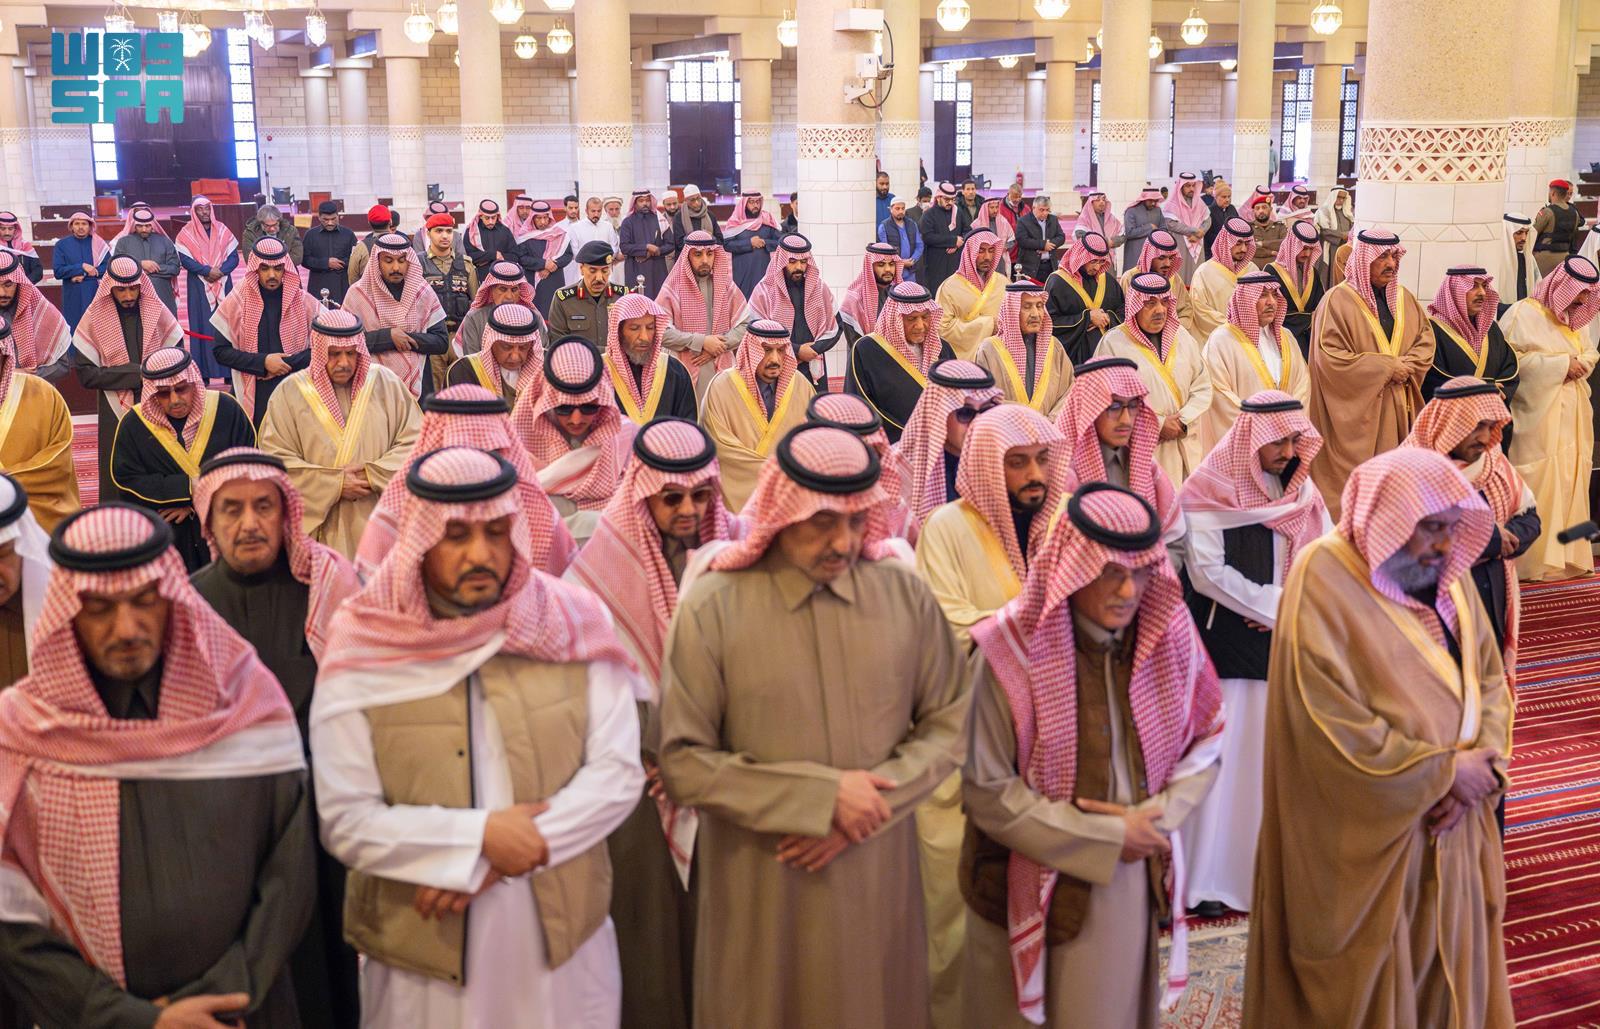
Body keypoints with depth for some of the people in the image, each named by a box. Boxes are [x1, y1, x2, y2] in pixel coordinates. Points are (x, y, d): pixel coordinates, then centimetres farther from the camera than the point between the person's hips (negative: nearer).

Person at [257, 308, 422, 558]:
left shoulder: (385, 383, 3)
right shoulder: (290, 392, -1)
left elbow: (414, 442, 3)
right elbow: (276, 461, -5)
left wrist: (374, 475, -10)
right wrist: (335, 484, -11)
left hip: (379, 520, 1)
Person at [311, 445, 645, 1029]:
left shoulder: (572, 626, -5)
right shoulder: (362, 654, -9)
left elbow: (618, 775, -7)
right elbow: (346, 822, -11)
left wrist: (496, 860, -16)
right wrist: (480, 837, -19)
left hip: (564, 935, 2)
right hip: (424, 948, -1)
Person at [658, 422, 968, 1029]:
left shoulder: (905, 594, -3)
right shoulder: (712, 608, -11)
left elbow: (948, 725, 3)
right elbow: (684, 764, -12)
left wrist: (868, 811, -12)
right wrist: (822, 797, -16)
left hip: (879, 875, 3)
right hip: (760, 888, -2)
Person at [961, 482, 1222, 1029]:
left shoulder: (1170, 635, -5)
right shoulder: (1010, 650, -20)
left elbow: (1204, 747, 6)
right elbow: (988, 791, -17)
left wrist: (1148, 818, -11)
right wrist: (1106, 838, -15)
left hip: (1133, 883, 4)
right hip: (1035, 891, -4)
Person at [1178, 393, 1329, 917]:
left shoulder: (1302, 491, 10)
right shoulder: (1209, 491, -8)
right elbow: (1207, 572, -14)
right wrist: (1278, 603, -8)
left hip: (1288, 644, 5)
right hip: (1226, 645, -5)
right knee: (1222, 755, -3)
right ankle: (1209, 879, 6)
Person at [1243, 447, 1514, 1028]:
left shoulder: (1449, 575, 3)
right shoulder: (1324, 579, -19)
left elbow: (1490, 681, 7)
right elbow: (1332, 726, -23)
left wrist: (1483, 767, -12)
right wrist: (1446, 771, -16)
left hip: (1449, 829, 6)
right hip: (1365, 842, -6)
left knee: (1447, 974, 17)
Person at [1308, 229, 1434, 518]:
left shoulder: (1403, 297, 10)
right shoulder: (1338, 300, -10)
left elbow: (1425, 339, 16)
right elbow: (1329, 357, -16)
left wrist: (1406, 365, -6)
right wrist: (1385, 367, -14)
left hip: (1398, 407, 6)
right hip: (1358, 409, -6)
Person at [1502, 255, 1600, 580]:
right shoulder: (1524, 314, -9)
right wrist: (1562, 364, -15)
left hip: (1573, 416, 8)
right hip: (1540, 413, -8)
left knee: (1571, 481, 7)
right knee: (1540, 484, -9)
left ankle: (1568, 555, 14)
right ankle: (1536, 559, -5)